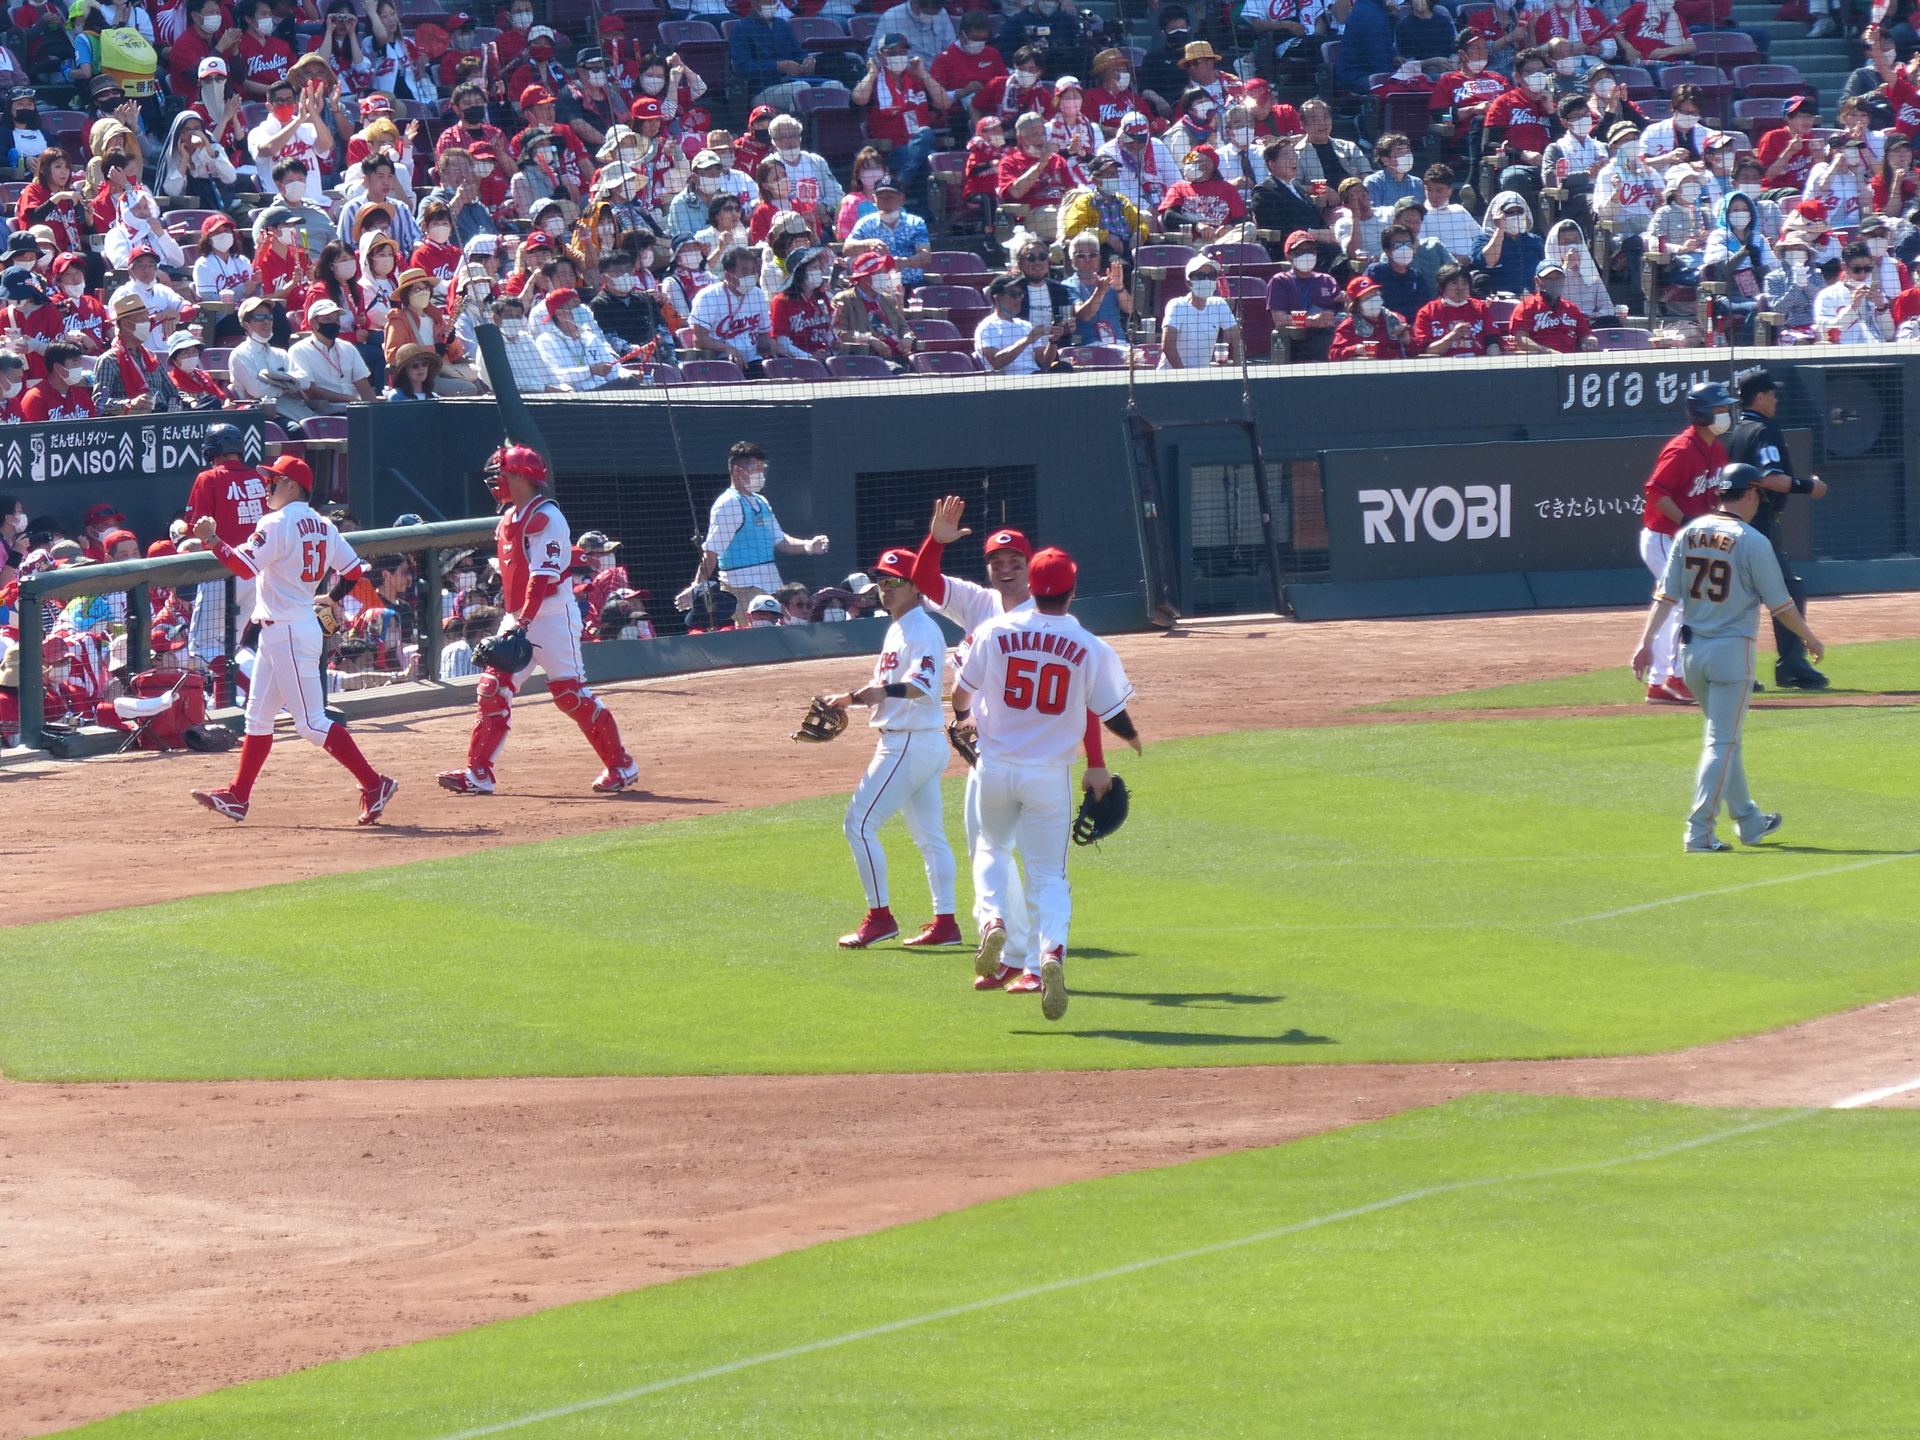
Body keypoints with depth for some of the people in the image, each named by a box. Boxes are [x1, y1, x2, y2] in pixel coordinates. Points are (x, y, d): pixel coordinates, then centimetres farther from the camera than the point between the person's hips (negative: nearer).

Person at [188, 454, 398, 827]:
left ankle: (374, 784, -12)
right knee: (258, 716, 14)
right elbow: (353, 569, 13)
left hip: (289, 633, -10)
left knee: (313, 723, -10)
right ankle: (237, 797, 18)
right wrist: (334, 598, 31)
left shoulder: (277, 524, -16)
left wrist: (211, 540, -18)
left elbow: (244, 566, -26)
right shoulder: (321, 526, 10)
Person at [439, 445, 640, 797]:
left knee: (571, 694, -8)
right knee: (492, 690, 0)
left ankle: (622, 767, 2)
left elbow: (543, 574, -22)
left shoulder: (545, 517, -14)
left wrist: (524, 621, -30)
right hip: (518, 619, 9)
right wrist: (512, 621, 16)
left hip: (551, 615, -9)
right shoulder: (510, 519, 14)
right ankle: (478, 772, -1)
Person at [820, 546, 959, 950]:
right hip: (918, 745, 11)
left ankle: (880, 917, -7)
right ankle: (945, 923, 14)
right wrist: (849, 699, 20)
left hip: (910, 745, -11)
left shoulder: (921, 630, -16)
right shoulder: (898, 628, 16)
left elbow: (925, 685, -32)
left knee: (860, 823, -10)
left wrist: (886, 691, -48)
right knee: (929, 834, 11)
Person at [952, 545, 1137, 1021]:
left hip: (996, 767, 1)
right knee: (1050, 876, 5)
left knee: (992, 848, 26)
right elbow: (1112, 713, -2)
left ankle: (993, 919, 0)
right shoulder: (1092, 648, -8)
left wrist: (963, 717, 28)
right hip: (1050, 775, -1)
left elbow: (962, 693, 3)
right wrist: (1133, 737, 22)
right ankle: (1052, 951, -21)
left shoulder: (995, 631, -5)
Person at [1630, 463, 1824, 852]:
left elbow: (1666, 594, -1)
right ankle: (1699, 831, -8)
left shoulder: (1688, 534, 3)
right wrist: (1809, 638, 8)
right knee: (1722, 742, -2)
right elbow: (1779, 604, -7)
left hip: (1691, 652, 6)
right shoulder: (1751, 541, -12)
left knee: (1725, 736, 19)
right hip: (1731, 650, -6)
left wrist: (1646, 641, -5)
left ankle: (1749, 821, 30)